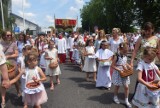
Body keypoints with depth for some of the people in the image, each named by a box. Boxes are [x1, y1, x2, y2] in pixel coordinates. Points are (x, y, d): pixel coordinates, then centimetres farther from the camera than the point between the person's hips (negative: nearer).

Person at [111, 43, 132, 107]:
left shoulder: (125, 56, 1)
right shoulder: (116, 57, -17)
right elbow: (112, 66, -16)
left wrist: (129, 66, -4)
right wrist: (119, 70, -23)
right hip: (118, 73, -4)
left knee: (126, 87, 4)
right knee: (117, 86, 12)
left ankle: (126, 100, 20)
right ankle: (115, 97, 36)